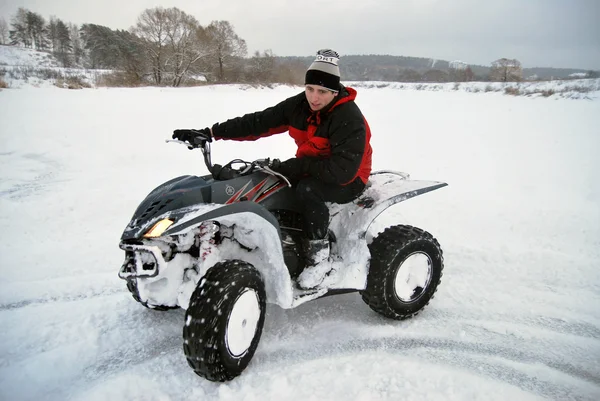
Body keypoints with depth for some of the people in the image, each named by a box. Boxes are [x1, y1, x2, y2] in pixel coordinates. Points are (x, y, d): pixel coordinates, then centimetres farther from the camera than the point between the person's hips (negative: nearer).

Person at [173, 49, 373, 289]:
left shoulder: (349, 119, -25)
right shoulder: (298, 105, -6)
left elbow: (344, 171, -32)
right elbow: (258, 123, -8)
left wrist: (295, 166, -30)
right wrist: (211, 133, -15)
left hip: (348, 180, -7)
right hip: (311, 169, 7)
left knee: (308, 189, -35)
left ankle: (319, 256, -21)